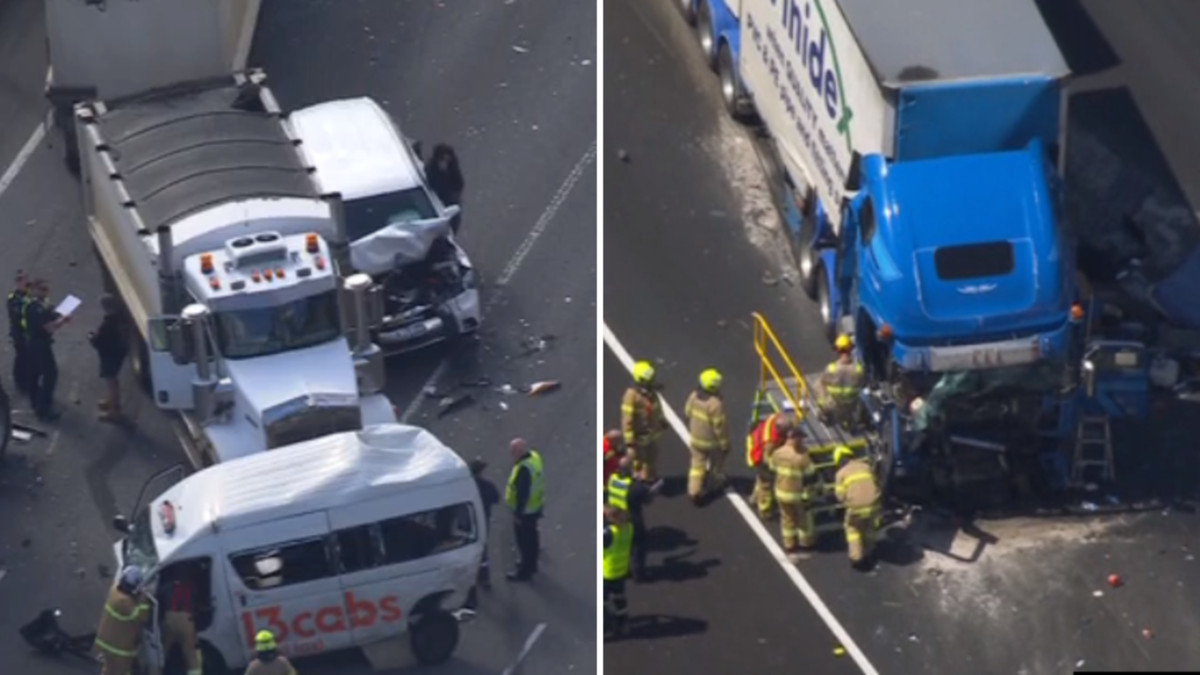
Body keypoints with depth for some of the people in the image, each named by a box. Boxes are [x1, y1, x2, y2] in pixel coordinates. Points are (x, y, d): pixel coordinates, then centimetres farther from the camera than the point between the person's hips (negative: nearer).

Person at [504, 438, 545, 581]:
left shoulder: (524, 469, -33)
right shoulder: (534, 456, -2)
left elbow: (523, 493, -28)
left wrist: (518, 513, -19)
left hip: (525, 510, -10)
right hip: (535, 506, 10)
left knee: (524, 540, 4)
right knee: (531, 537, 25)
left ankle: (524, 572, 16)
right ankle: (531, 564, 42)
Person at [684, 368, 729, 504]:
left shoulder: (694, 395, -12)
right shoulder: (716, 404, -32)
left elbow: (687, 413, 3)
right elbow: (719, 427, -25)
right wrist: (725, 444, -12)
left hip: (696, 438, 4)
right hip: (711, 441, -4)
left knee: (697, 465, 13)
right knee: (717, 461, 24)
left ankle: (694, 491, 6)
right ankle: (717, 482, 46)